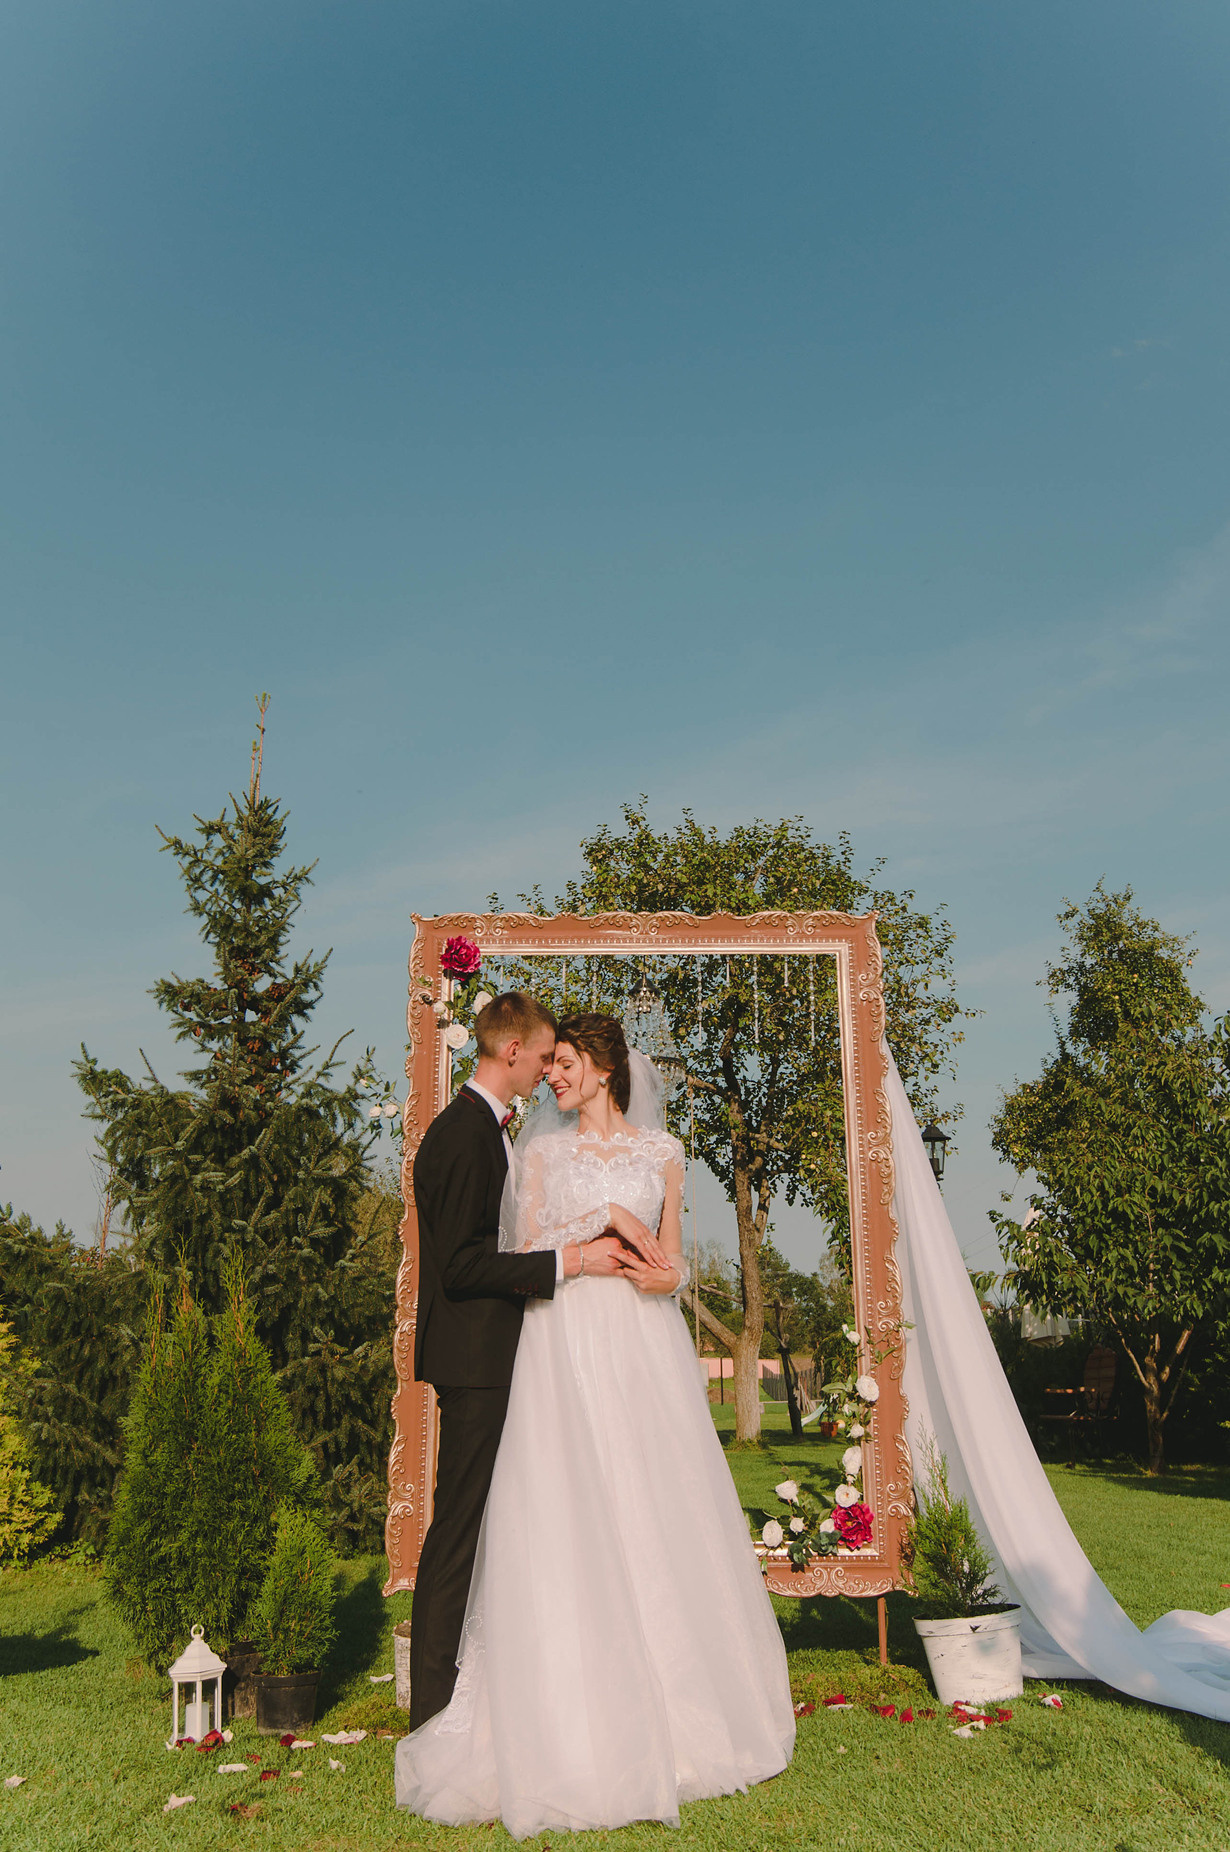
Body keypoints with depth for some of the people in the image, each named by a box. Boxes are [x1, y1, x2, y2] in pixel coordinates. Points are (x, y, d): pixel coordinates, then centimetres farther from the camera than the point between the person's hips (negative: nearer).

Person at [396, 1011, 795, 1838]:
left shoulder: (662, 1151, 10)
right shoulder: (542, 1151, 9)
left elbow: (675, 1261, 12)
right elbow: (528, 1248, 0)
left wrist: (665, 1276, -10)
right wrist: (608, 1225, -11)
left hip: (646, 1349, 1)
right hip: (566, 1344, -1)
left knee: (659, 1515, 3)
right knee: (566, 1523, -4)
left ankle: (680, 1706, 18)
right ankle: (576, 1718, 6)